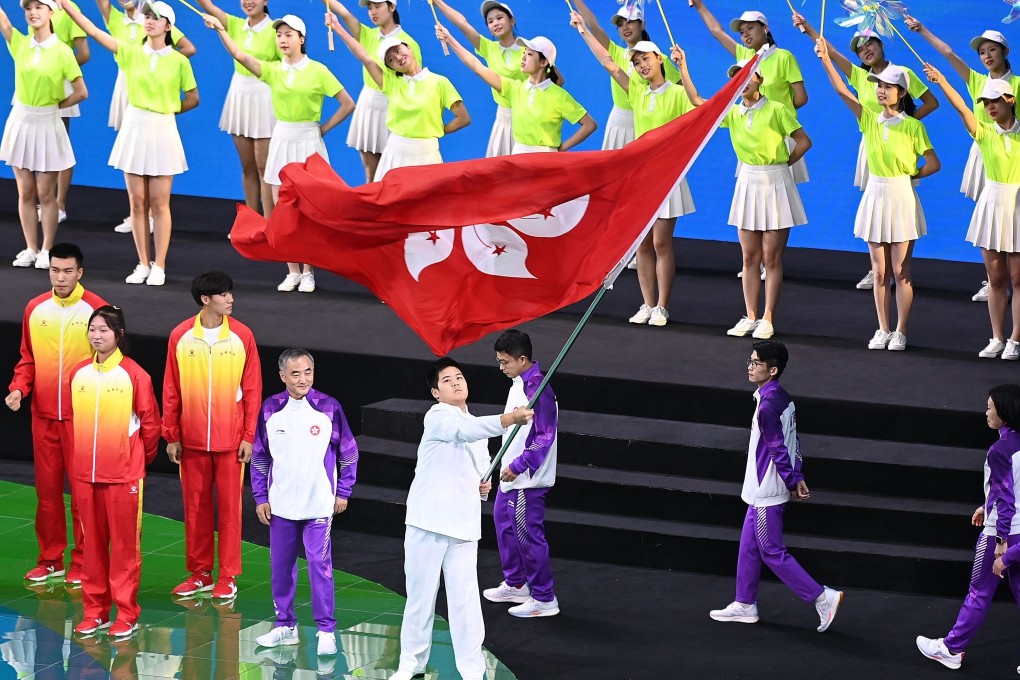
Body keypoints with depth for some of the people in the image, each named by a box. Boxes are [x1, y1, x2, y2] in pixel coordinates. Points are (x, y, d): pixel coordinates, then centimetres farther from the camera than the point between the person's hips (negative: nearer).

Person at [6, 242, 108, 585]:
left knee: (82, 489, 0)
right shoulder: (35, 309, 6)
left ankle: (82, 561, 9)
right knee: (47, 487, 8)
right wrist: (18, 389, -3)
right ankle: (50, 560, 18)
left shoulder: (95, 308, -6)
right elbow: (28, 359, 13)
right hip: (44, 414, 4)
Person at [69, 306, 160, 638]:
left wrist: (141, 458, 6)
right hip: (85, 472, 4)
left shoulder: (134, 374, -8)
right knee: (93, 542, 10)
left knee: (125, 544, 0)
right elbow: (71, 419, 14)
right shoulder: (78, 374, 5)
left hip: (124, 473, -4)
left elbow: (150, 422, -2)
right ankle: (95, 610, 18)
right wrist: (81, 456, 14)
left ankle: (126, 614, 6)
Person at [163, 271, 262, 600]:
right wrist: (171, 435, 1)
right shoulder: (180, 336, -3)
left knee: (230, 506, 3)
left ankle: (228, 576, 11)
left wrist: (248, 436, -4)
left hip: (230, 439, -1)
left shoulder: (242, 336, -4)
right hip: (192, 438, 1)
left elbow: (252, 389, -1)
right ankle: (200, 572, 20)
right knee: (195, 506, 9)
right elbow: (171, 390, 2)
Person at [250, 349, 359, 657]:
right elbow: (259, 456, 8)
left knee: (320, 565, -5)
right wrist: (261, 497, 6)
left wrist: (343, 492, 3)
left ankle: (326, 631, 1)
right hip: (281, 505, 3)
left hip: (319, 505, -3)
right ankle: (285, 625, 23)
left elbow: (348, 452, 3)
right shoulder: (270, 409, -1)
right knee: (281, 565, 10)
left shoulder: (329, 408, -7)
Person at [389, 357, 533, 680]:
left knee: (465, 599, -1)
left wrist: (483, 486, 3)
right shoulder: (437, 417, -6)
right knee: (420, 594, 6)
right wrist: (509, 419, -40)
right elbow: (465, 431, -28)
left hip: (463, 526, 4)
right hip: (429, 521, -4)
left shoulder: (476, 427, 16)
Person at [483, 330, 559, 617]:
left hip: (527, 479, -11)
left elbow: (544, 436, -24)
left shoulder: (537, 389, -23)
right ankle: (515, 585, 36)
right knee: (503, 521, 22)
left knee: (528, 535, -5)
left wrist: (518, 466, -21)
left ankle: (544, 599, 4)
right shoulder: (519, 383, 8)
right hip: (512, 474, 11)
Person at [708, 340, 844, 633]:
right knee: (748, 546, 16)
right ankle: (745, 605, 25)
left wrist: (792, 482, -13)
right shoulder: (783, 398, 8)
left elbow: (778, 448, -22)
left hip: (766, 492, -10)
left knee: (773, 552, -3)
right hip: (762, 491, 10)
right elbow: (792, 442, 12)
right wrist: (797, 477, 13)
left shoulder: (768, 405, -23)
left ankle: (822, 597, -1)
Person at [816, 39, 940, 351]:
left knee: (900, 272, 1)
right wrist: (826, 60, -16)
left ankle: (901, 332, 8)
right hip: (875, 196, 4)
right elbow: (842, 91, -7)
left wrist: (907, 175, -3)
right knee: (879, 271, 7)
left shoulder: (912, 126, -6)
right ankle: (883, 330, 14)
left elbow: (933, 163, -5)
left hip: (901, 198, -4)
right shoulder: (870, 120, 3)